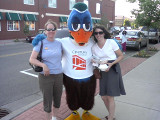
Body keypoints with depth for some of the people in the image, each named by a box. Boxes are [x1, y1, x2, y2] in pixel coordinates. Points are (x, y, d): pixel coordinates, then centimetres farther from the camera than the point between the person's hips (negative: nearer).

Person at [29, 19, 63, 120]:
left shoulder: (59, 43, 5)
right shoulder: (40, 43, -6)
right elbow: (32, 59, -9)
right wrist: (43, 65, -23)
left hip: (58, 75, 4)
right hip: (45, 76, -3)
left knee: (57, 99, 17)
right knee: (47, 100, 7)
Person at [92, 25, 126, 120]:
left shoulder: (111, 42, -8)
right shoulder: (94, 47, 5)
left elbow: (121, 56, -3)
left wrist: (111, 64, -17)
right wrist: (99, 63, -9)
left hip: (113, 70, -5)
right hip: (103, 72, 5)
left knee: (110, 97, -4)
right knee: (104, 97, 10)